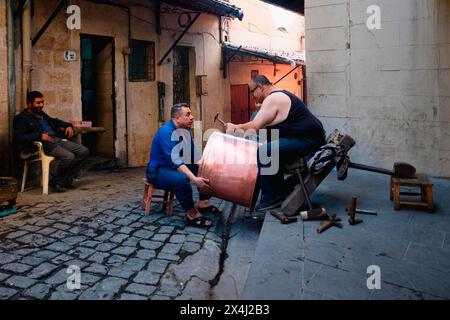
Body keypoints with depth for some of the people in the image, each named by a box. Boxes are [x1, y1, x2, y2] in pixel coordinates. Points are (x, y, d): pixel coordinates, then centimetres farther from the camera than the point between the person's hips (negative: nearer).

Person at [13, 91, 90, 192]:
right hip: (44, 145, -9)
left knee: (84, 151, -7)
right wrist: (40, 136, -25)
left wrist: (68, 126, 20)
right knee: (69, 157, -31)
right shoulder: (22, 118, 1)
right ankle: (56, 181, -5)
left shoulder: (42, 114, 25)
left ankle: (67, 179, 1)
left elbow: (55, 121, 42)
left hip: (57, 140, 9)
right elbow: (18, 138, -13)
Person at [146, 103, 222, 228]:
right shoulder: (165, 131, -22)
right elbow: (174, 161, -32)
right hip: (158, 170, -9)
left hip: (178, 167, 9)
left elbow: (195, 157, 2)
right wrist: (194, 179, -41)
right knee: (181, 178, -37)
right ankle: (192, 214, -22)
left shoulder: (185, 131, 4)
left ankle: (203, 202, 0)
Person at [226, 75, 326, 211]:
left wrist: (235, 127, -1)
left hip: (307, 140, -11)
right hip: (307, 136, 11)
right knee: (272, 150, 20)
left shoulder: (273, 99, -13)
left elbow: (254, 127, -17)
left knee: (262, 153, -16)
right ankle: (278, 193, 22)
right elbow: (261, 125, 20)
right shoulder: (278, 96, 19)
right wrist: (239, 128, 14)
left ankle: (271, 198, -6)